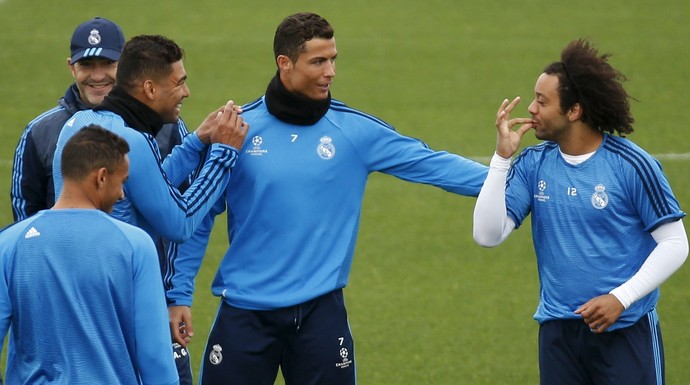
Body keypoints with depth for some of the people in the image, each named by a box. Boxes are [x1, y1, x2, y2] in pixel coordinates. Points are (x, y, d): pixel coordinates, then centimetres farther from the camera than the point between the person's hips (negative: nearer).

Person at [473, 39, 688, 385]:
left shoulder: (630, 165, -9)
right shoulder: (533, 165, 2)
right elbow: (488, 235, -5)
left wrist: (621, 298, -17)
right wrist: (502, 156, -11)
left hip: (625, 329, -4)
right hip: (557, 328, 4)